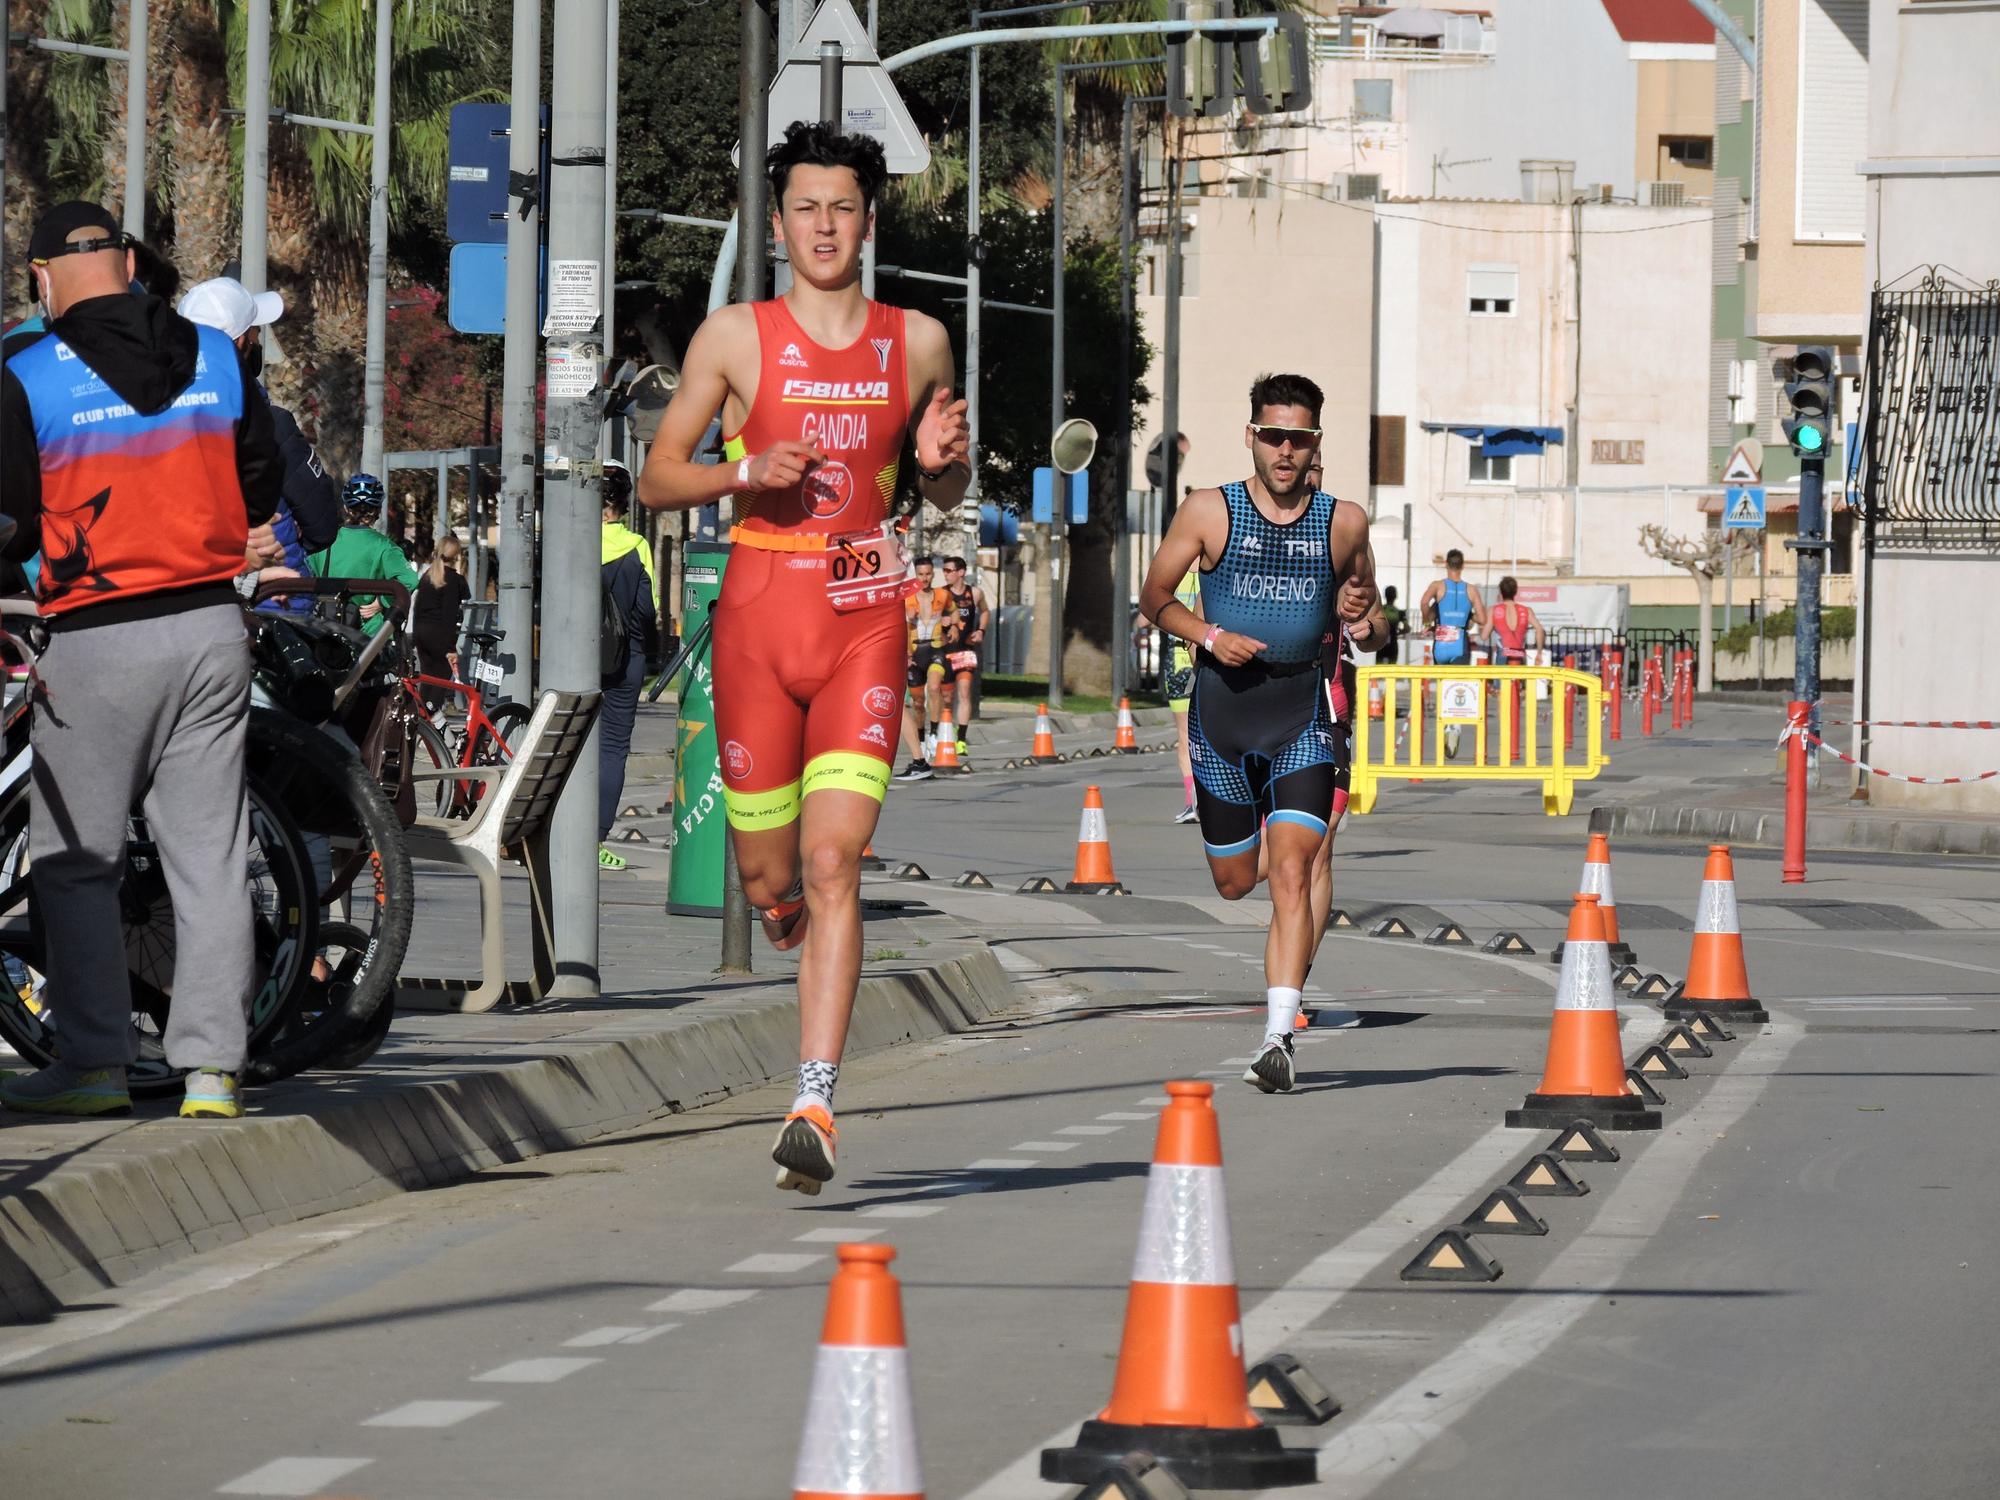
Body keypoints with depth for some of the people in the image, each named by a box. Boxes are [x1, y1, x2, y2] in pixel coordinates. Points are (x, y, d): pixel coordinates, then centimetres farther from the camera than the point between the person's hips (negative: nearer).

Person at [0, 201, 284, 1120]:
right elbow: (263, 489, 12)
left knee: (75, 863, 6)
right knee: (209, 854, 7)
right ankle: (212, 1067, 5)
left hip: (97, 639, -4)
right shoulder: (218, 359, 4)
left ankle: (94, 1061, 3)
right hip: (212, 627, 4)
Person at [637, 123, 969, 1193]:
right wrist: (744, 473, -13)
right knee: (768, 883, 7)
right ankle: (795, 910, 46)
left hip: (865, 622, 0)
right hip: (758, 618, 0)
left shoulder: (917, 341, 7)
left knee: (832, 865, -14)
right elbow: (656, 479, 5)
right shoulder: (734, 337, 2)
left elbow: (947, 498, 19)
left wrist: (941, 457, -4)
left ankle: (813, 1108, -18)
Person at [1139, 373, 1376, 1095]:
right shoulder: (1208, 512, -2)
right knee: (1234, 883, 9)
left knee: (1292, 874, -17)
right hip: (1222, 710, 1)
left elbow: (1363, 595, 20)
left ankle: (1278, 1037, -23)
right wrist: (1209, 635, -12)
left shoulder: (1344, 521, 2)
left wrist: (1357, 605, -5)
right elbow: (1154, 595, 6)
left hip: (1302, 717, -1)